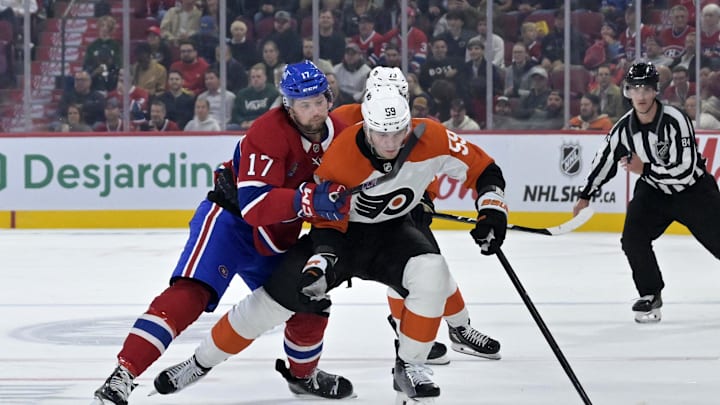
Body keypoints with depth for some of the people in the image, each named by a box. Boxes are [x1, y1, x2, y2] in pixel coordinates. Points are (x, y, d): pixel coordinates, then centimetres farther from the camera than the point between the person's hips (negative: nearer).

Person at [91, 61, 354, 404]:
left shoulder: (338, 135, -3)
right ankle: (123, 375, -34)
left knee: (308, 304, 7)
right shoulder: (269, 132, -25)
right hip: (229, 219, -7)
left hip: (273, 242, 7)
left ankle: (304, 374, 38)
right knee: (190, 294, -26)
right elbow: (254, 205, -33)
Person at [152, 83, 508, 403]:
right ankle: (200, 362, 10)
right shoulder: (340, 156, -27)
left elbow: (483, 170, -9)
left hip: (391, 232, 2)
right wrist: (321, 262, -33)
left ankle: (408, 368, -12)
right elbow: (327, 222, -18)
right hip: (341, 231, -2)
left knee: (432, 273, -30)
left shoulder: (432, 139, -22)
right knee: (274, 298, -9)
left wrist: (493, 212, -22)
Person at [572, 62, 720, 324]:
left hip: (693, 191, -4)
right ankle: (650, 295, 3)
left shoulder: (675, 121, -27)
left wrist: (645, 169, -26)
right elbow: (605, 160, 7)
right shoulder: (624, 128, -11)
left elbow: (685, 170, -30)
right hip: (654, 191, 4)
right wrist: (586, 196, 14)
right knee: (633, 238, -14)